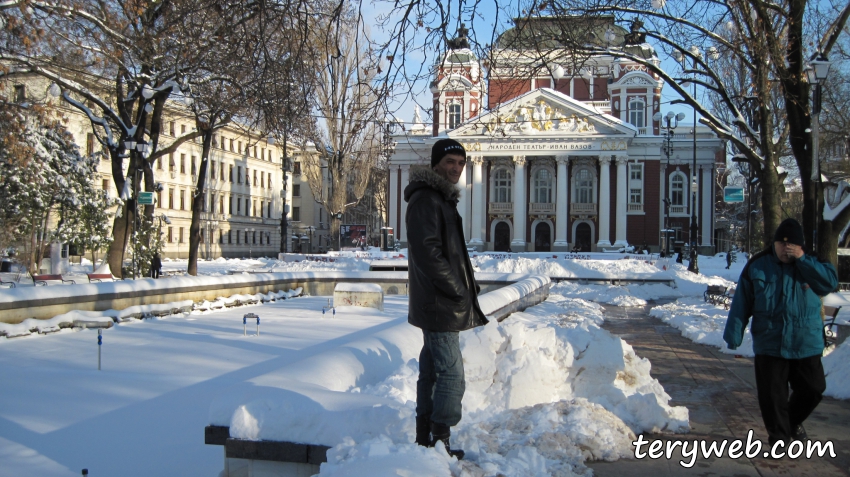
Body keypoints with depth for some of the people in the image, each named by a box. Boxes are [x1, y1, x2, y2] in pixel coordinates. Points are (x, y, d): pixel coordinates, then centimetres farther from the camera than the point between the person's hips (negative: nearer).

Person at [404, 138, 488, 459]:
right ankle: (440, 443, -1)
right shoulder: (425, 199, -14)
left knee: (432, 370, 14)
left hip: (436, 304, 10)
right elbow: (427, 252, -22)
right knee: (452, 373, -8)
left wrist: (466, 284, 12)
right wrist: (458, 290, -18)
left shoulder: (443, 198, 18)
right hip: (440, 304, -10)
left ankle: (425, 439, 22)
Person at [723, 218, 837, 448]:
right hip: (769, 345, -2)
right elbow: (741, 303, -2)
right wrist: (734, 334, -6)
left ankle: (794, 421, 39)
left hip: (807, 344, 2)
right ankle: (779, 438, 16)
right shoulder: (757, 265, -2)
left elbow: (831, 282, -17)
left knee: (813, 388, 12)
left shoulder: (811, 264, 2)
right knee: (772, 395, 1)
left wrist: (802, 259, -20)